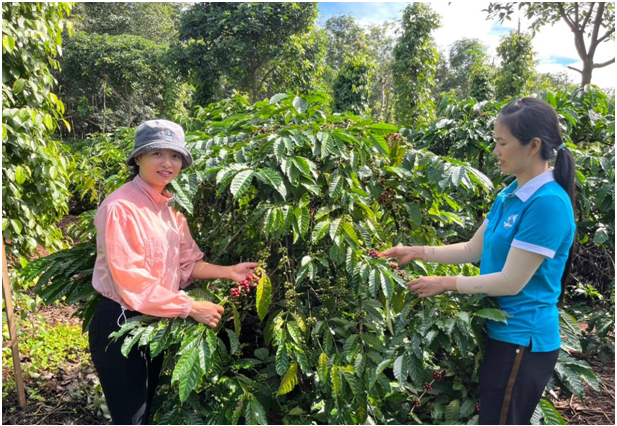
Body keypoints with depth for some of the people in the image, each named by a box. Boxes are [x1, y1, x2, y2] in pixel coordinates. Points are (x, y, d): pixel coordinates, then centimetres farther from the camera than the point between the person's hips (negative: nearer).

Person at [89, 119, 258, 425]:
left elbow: (187, 263, 5)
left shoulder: (170, 207, 4)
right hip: (120, 326, -8)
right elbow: (134, 285, -24)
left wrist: (229, 272, -9)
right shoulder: (120, 208, -22)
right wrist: (191, 308, -21)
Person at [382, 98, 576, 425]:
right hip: (501, 331, 8)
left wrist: (445, 284, -15)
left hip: (522, 340, -8)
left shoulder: (548, 203, -24)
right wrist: (417, 253, 3)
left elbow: (511, 282, -23)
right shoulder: (510, 194, 4)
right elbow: (474, 249, 9)